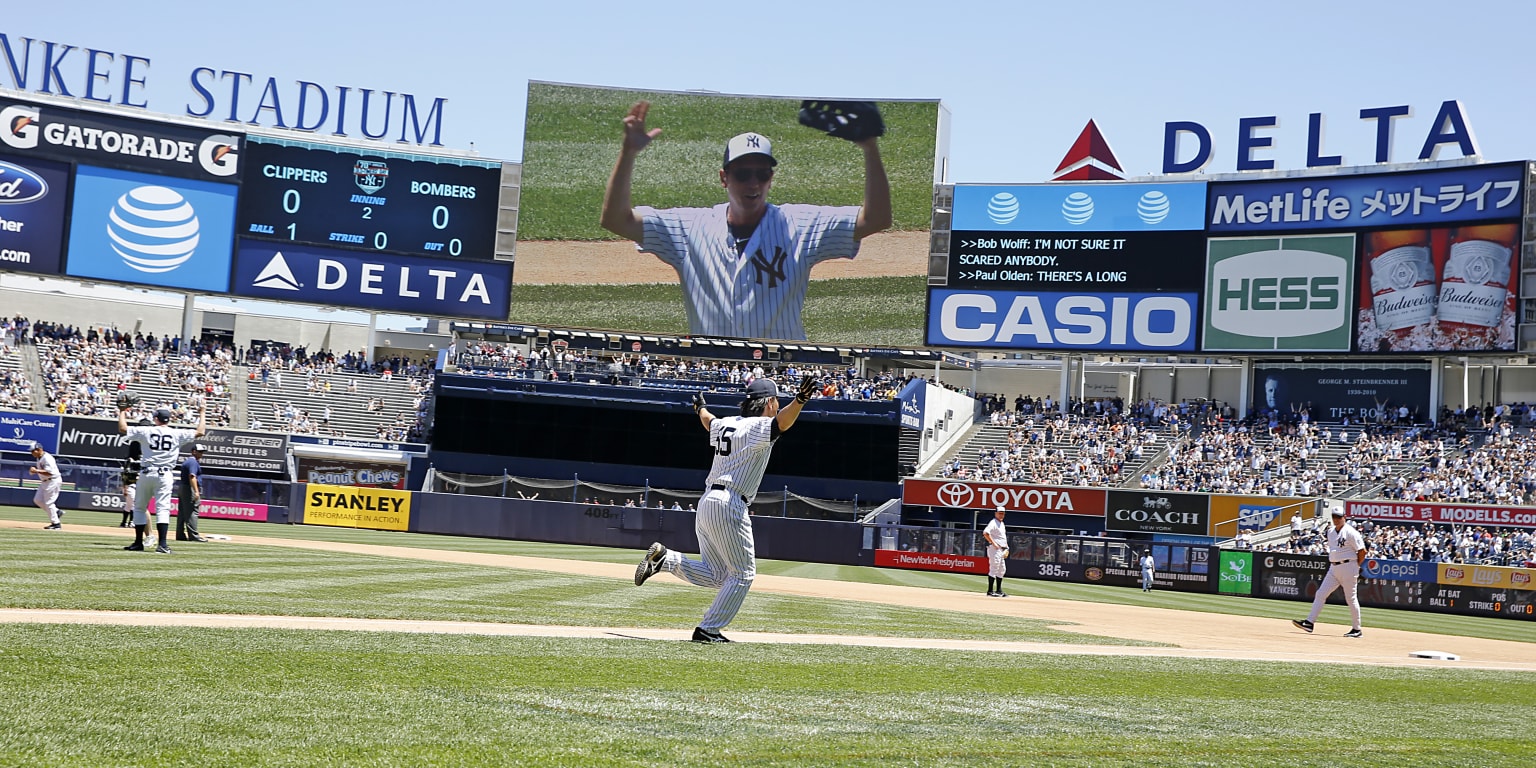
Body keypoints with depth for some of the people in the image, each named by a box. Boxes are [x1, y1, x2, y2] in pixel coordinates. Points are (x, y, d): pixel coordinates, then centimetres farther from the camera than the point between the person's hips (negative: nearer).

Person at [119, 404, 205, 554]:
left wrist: (122, 412, 19)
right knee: (162, 508, -5)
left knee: (139, 507, 14)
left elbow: (122, 429, 5)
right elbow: (199, 432, 2)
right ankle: (162, 543, -17)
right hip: (164, 475, -1)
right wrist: (202, 414, 15)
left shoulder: (145, 431, 1)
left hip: (146, 474, 1)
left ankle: (138, 542, 16)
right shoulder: (177, 434, -1)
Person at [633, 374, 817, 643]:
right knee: (743, 574, 3)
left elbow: (710, 422, 39)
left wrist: (700, 407, 61)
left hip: (707, 502, 9)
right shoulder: (757, 427, -9)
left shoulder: (725, 424, 15)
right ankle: (708, 630, 2)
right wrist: (799, 400, -49)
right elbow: (781, 422, -31)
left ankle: (664, 558, -3)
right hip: (729, 506, -9)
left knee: (715, 575, 14)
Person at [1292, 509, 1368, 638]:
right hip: (1333, 568, 8)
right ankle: (1309, 622, -2)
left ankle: (1356, 629, 8)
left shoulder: (1350, 532, -10)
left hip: (1348, 567, -8)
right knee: (1321, 593, 0)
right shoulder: (1331, 533, 13)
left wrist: (1356, 566, -4)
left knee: (1351, 598, -1)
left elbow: (1362, 551, -11)